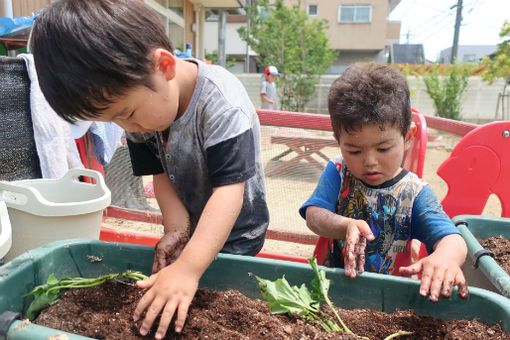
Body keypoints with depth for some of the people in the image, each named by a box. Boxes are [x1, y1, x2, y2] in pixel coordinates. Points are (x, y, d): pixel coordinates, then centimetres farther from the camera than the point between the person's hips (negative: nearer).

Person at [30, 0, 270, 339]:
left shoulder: (222, 103, -33)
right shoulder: (136, 103, -12)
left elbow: (229, 189, -37)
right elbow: (160, 173, -8)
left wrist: (187, 269, -42)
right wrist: (178, 229, -23)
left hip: (234, 235, -5)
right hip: (190, 226, 6)